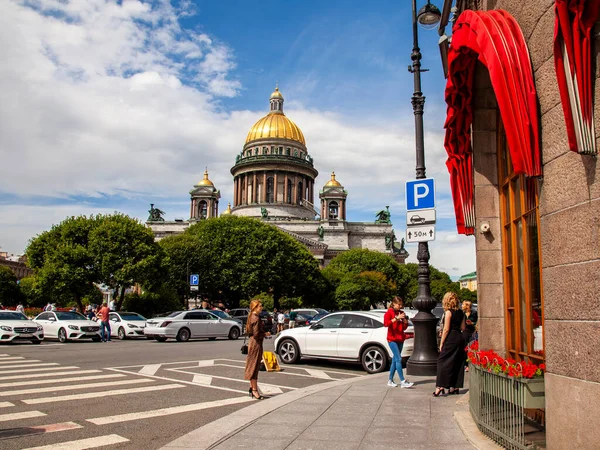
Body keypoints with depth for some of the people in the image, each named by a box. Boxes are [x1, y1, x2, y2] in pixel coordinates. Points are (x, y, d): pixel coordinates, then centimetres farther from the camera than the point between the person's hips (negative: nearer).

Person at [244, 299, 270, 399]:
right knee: (254, 366, -3)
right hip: (256, 344, -10)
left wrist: (264, 333, 14)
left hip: (252, 342, 10)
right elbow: (256, 334, -23)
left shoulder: (251, 317, 12)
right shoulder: (256, 318, -18)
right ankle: (254, 390, 3)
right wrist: (265, 334, -8)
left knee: (253, 366, 15)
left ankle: (251, 388, 24)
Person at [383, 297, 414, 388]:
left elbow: (404, 327, 18)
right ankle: (403, 381, -16)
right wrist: (396, 318, -23)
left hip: (400, 339, 6)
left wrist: (405, 321, -1)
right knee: (399, 359, -14)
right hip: (392, 339, -6)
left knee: (395, 360, 9)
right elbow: (385, 323, -19)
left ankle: (390, 380, 17)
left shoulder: (401, 313, 14)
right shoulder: (389, 312, -3)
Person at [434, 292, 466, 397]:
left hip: (451, 339, -7)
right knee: (457, 362, 11)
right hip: (460, 338, 7)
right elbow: (463, 327, 11)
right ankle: (455, 387, 17)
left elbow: (446, 329, -14)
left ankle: (440, 386, -9)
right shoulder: (460, 312, 8)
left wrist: (441, 343, -9)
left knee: (443, 361, -4)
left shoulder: (448, 312, -11)